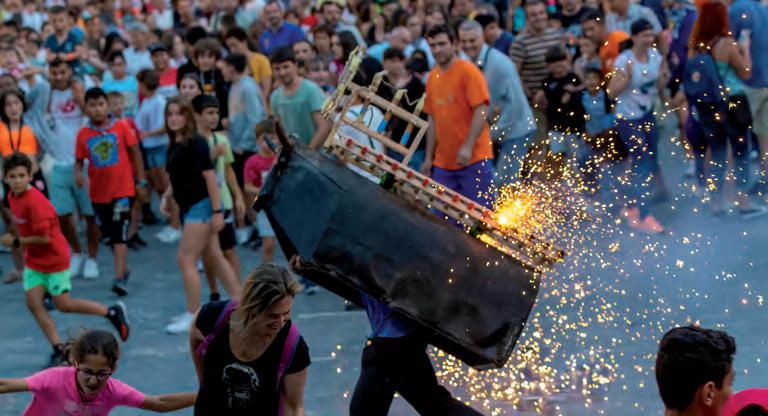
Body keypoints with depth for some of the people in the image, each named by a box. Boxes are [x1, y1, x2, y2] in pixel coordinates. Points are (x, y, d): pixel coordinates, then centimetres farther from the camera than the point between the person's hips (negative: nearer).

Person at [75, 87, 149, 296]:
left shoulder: (121, 127, -5)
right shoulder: (83, 134, -1)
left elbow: (135, 153, 1)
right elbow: (79, 160, 4)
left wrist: (141, 182, 0)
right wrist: (78, 174, -19)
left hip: (122, 189, -3)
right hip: (99, 192, 3)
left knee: (119, 232, -11)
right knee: (110, 234, 15)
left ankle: (119, 278, -15)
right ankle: (123, 269, 32)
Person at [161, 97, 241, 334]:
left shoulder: (195, 143, -15)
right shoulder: (174, 145, 11)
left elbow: (210, 176, -18)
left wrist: (217, 211, -20)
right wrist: (166, 197, 6)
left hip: (201, 206, -9)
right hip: (189, 207, 9)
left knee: (186, 259, -8)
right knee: (215, 257, 13)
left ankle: (193, 316, 0)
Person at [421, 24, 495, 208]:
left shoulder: (468, 71, -7)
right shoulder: (433, 77, 11)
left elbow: (481, 111, -13)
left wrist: (468, 147, -21)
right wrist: (429, 158, 15)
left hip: (474, 159, -6)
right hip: (443, 163, 6)